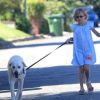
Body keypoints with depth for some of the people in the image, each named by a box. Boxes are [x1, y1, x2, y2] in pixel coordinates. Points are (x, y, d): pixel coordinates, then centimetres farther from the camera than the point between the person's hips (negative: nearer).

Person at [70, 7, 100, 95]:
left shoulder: (89, 25, -1)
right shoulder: (75, 27, 1)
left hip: (88, 50, -1)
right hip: (79, 50, 1)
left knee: (86, 67, -13)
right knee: (81, 69, 0)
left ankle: (88, 81, 16)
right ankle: (81, 88, 10)